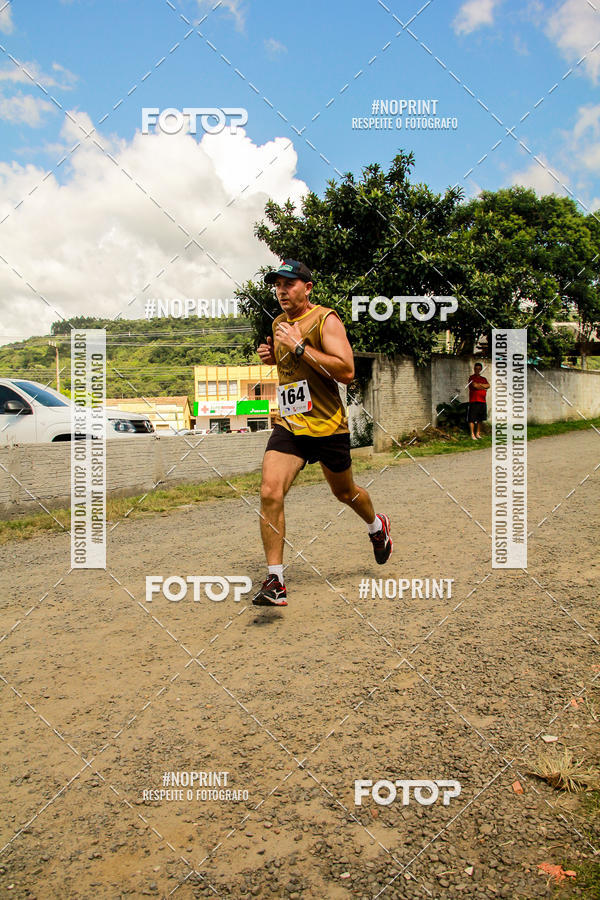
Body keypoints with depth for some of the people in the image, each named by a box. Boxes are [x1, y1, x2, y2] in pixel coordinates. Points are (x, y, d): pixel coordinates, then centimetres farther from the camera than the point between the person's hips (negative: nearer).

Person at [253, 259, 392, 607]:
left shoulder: (326, 319, -10)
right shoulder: (279, 323, 10)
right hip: (288, 425, 5)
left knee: (345, 492, 17)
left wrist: (299, 347, -25)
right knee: (270, 493, -15)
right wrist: (271, 355, 6)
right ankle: (275, 583, -9)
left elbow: (347, 371, -22)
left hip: (328, 427, -4)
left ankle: (377, 526, 52)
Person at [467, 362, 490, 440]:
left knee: (480, 419, 9)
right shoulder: (471, 377, 0)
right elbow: (475, 385, -15)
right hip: (473, 401, -6)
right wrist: (484, 387, 0)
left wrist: (479, 384, -9)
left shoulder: (483, 379, 18)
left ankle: (478, 433, 19)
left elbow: (488, 385, 1)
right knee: (472, 419, -6)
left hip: (482, 401, 6)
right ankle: (472, 434, -2)